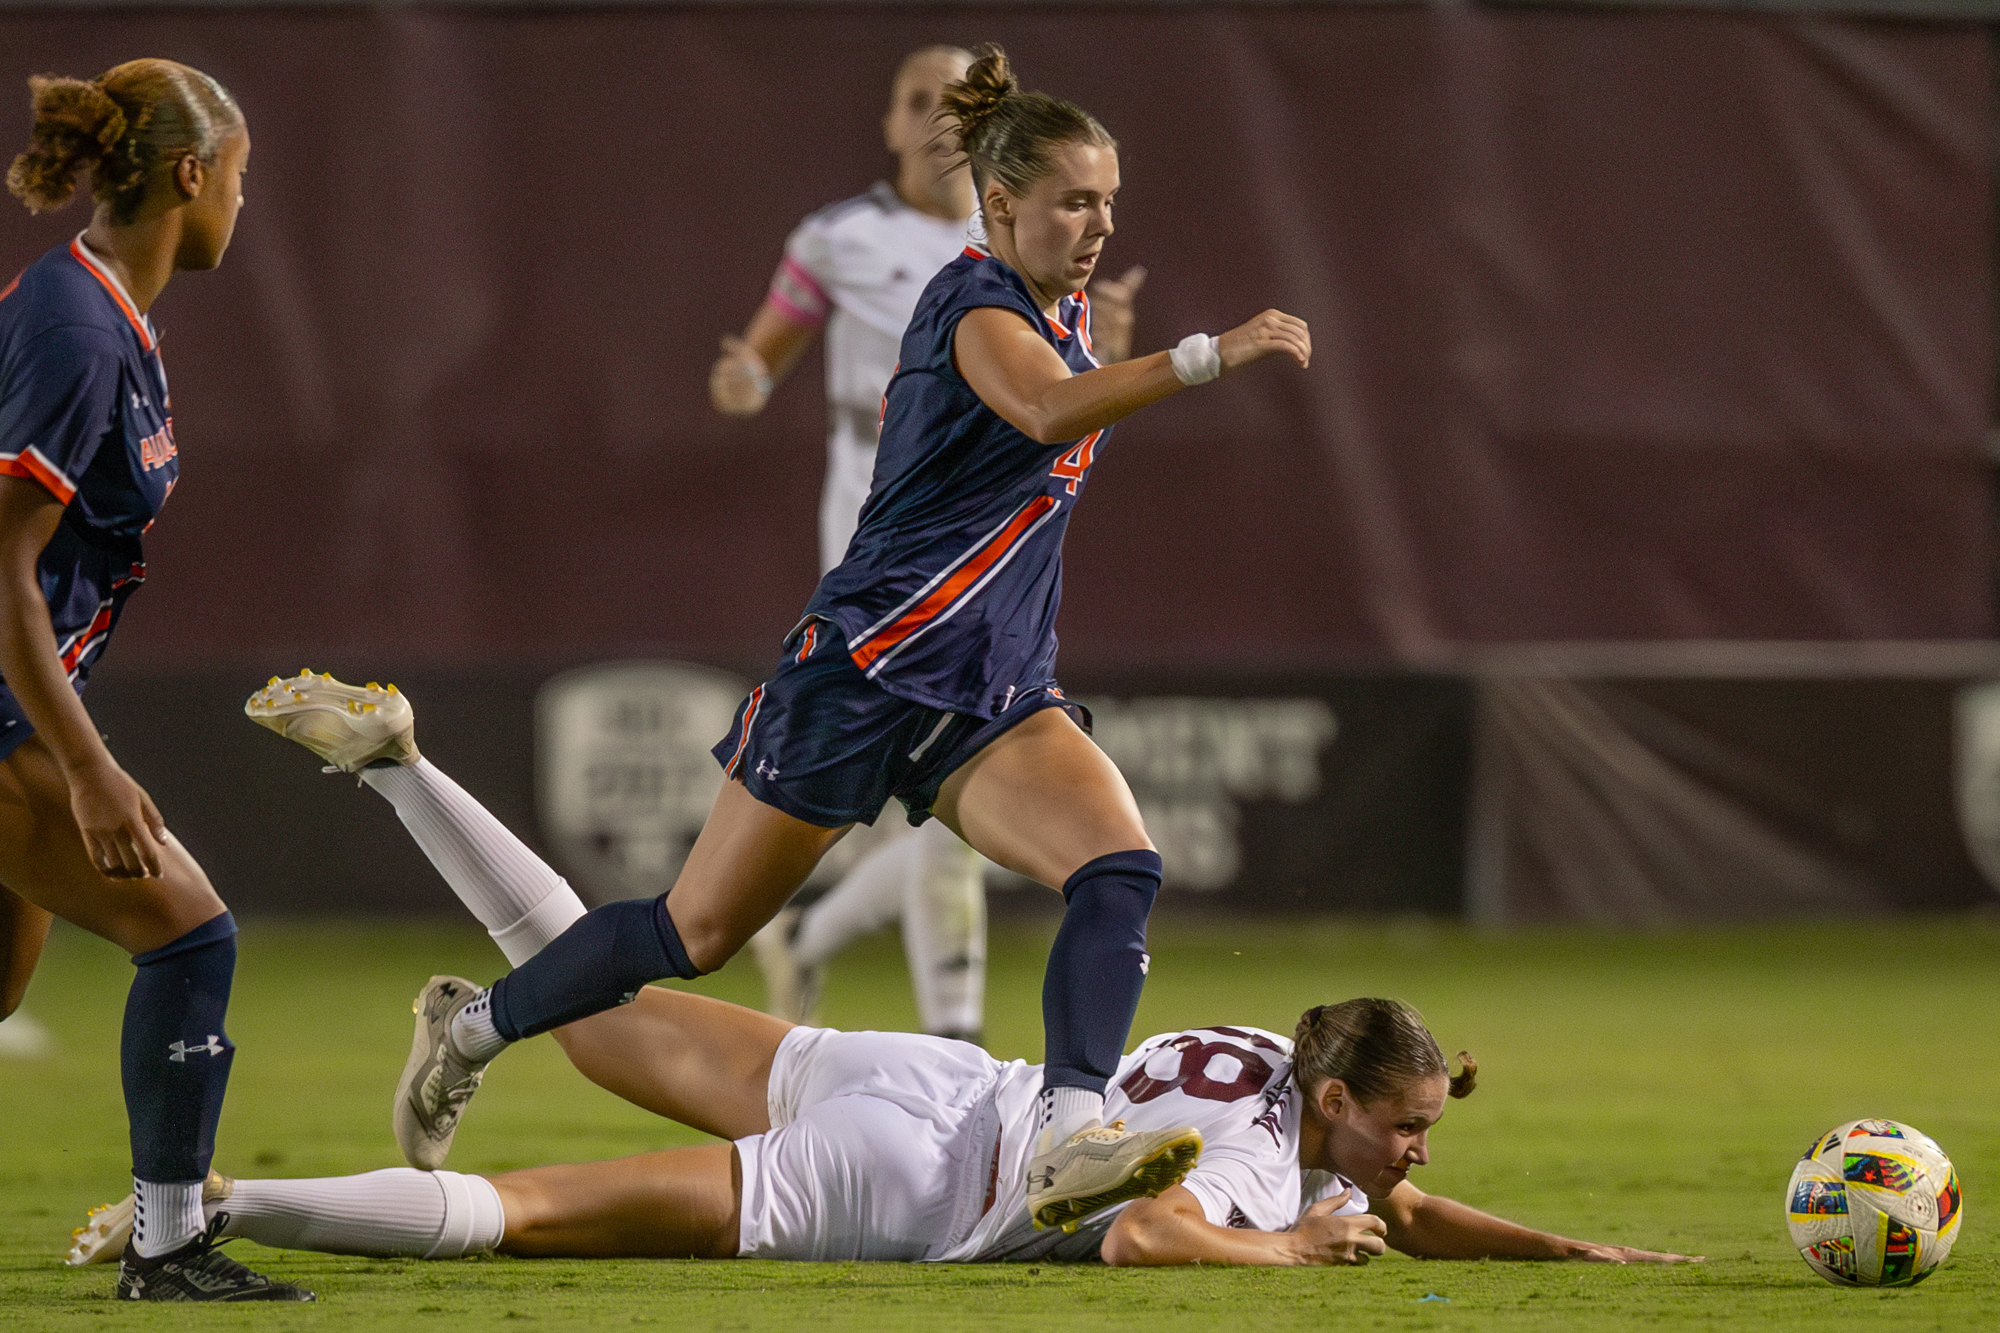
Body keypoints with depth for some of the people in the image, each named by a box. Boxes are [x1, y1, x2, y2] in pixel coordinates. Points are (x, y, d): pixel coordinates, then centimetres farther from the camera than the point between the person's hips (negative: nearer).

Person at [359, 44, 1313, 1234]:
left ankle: (1070, 1145, -30)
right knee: (699, 932, 3)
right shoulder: (976, 303, -16)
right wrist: (1207, 358, -47)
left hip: (992, 691, 8)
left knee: (1121, 869, -19)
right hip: (868, 671, -8)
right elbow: (1045, 410, -39)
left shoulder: (1065, 312, 11)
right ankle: (474, 1026, 26)